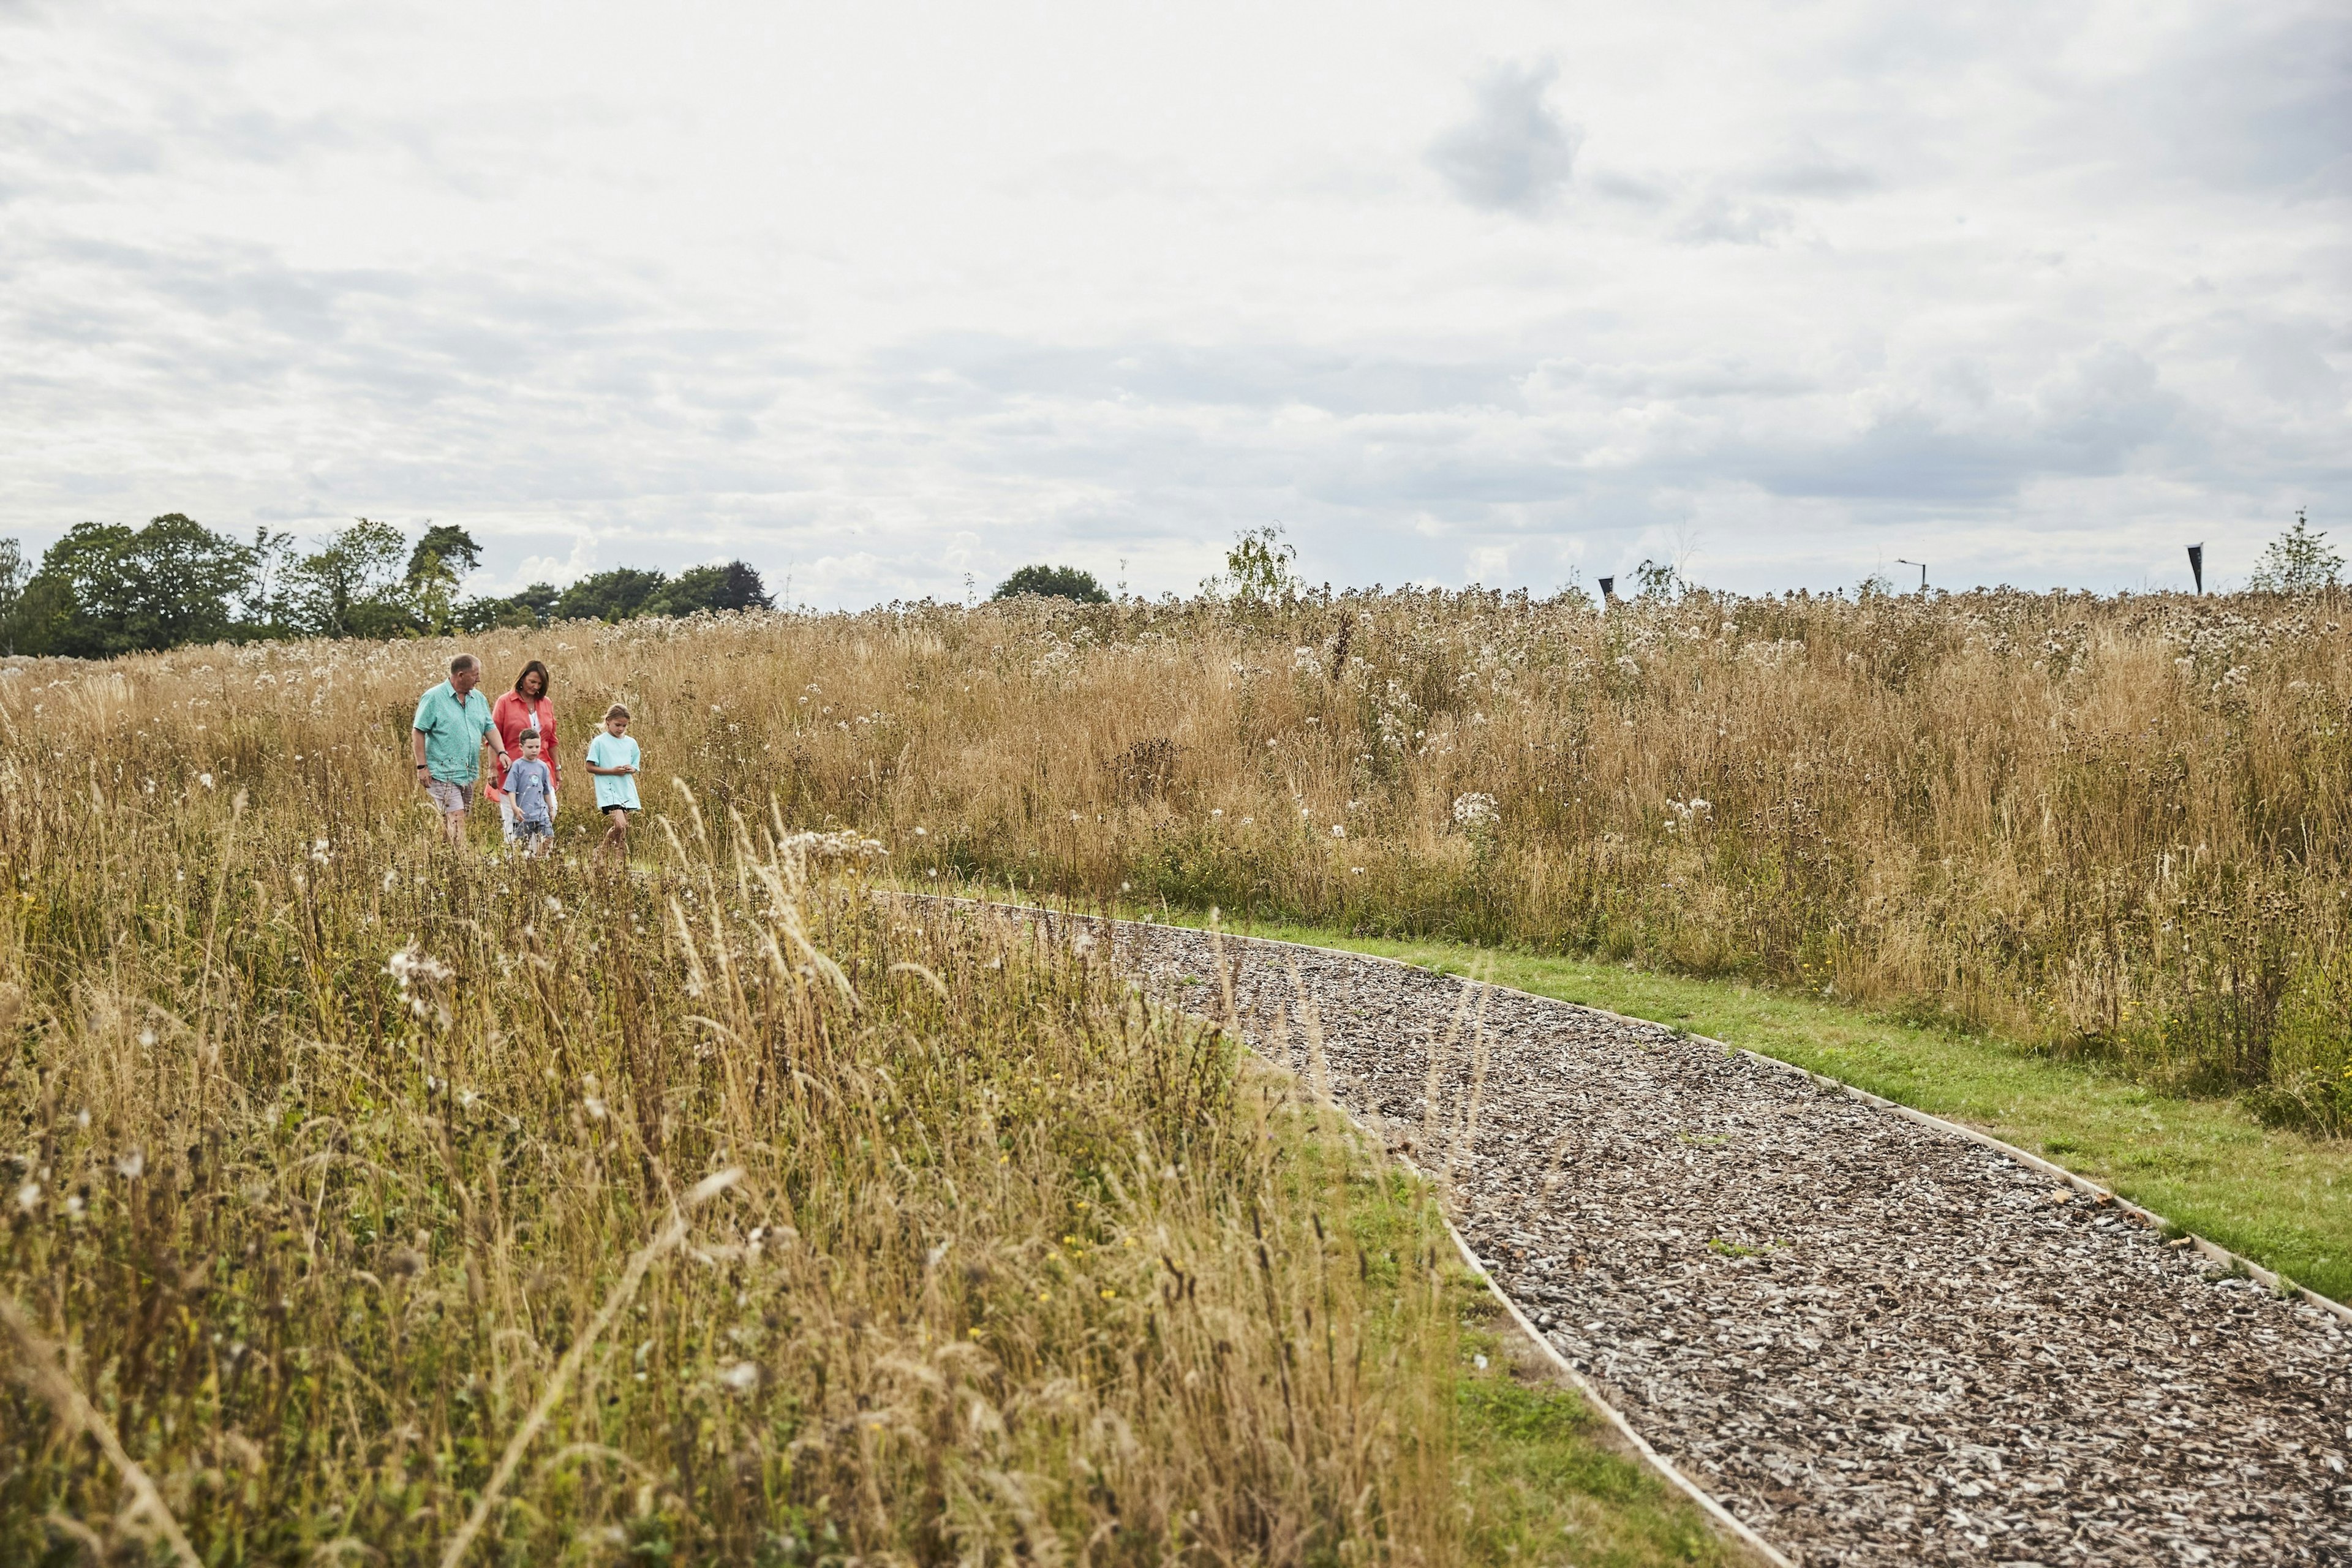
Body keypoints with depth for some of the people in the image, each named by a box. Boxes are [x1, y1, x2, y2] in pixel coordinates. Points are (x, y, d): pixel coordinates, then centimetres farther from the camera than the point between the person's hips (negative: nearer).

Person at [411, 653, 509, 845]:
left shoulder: (478, 698, 13)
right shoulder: (434, 698, -7)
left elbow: (490, 728, 16)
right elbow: (418, 732, -7)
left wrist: (502, 752, -1)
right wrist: (422, 766, -11)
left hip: (469, 775, 7)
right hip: (443, 774, -7)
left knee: (462, 820, 8)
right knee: (456, 821, -14)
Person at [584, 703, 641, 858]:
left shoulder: (631, 743, 11)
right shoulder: (600, 742, -3)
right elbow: (590, 767, -3)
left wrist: (631, 769, -5)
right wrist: (612, 771, -14)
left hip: (628, 791, 5)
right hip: (609, 791, -5)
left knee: (626, 830, 4)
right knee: (620, 825, -20)